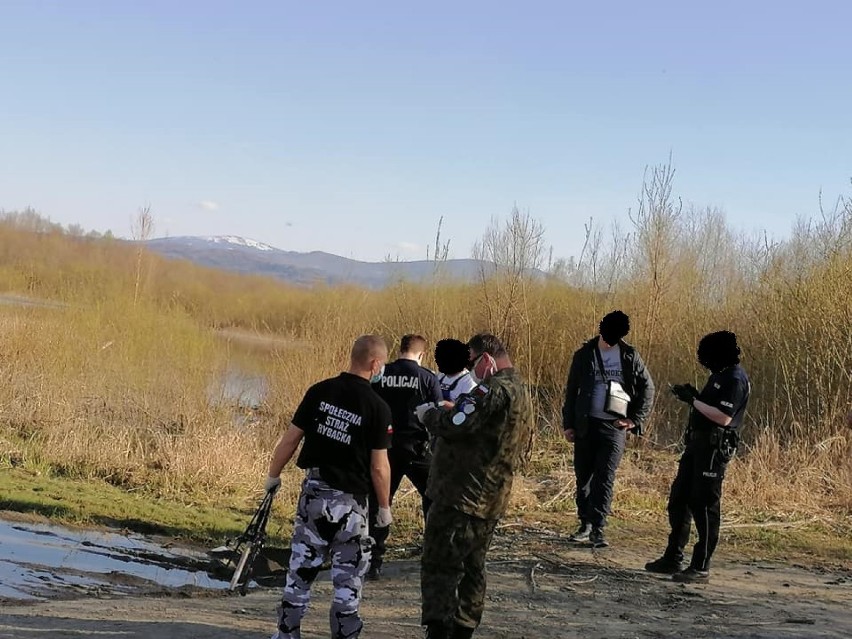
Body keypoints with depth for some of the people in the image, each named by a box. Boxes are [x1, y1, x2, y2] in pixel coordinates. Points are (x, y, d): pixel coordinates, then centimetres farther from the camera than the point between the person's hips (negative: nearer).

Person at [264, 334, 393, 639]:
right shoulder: (377, 408, -12)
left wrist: (273, 476, 15)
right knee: (348, 576, 9)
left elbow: (290, 439, 0)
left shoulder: (319, 391, -3)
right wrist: (384, 508, 4)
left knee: (301, 568, 14)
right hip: (350, 501, -3)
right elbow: (379, 468, -10)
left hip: (314, 491, 4)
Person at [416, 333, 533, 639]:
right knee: (471, 568, 15)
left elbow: (454, 426, -22)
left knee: (438, 566, -7)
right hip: (488, 501, 10)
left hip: (462, 496, -10)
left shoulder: (496, 389, -17)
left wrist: (428, 413, -4)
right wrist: (450, 411, 12)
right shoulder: (519, 391, 17)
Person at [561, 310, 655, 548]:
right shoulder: (584, 355, 3)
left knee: (605, 479, -8)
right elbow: (571, 391, 8)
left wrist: (636, 419, 1)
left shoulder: (630, 356, 1)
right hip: (586, 424, 2)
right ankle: (585, 524, 20)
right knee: (583, 476, 8)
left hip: (615, 427, -2)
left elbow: (647, 388, 9)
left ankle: (598, 530, -9)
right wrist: (568, 424, 5)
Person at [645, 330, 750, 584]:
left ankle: (701, 568, 1)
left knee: (704, 506, -6)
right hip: (698, 442, 10)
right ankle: (672, 558, 23)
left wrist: (693, 400, -16)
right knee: (678, 499, 13)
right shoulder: (720, 375, 15)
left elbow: (723, 417, -23)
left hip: (715, 448, -10)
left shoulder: (735, 380, -15)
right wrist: (692, 394, 5)